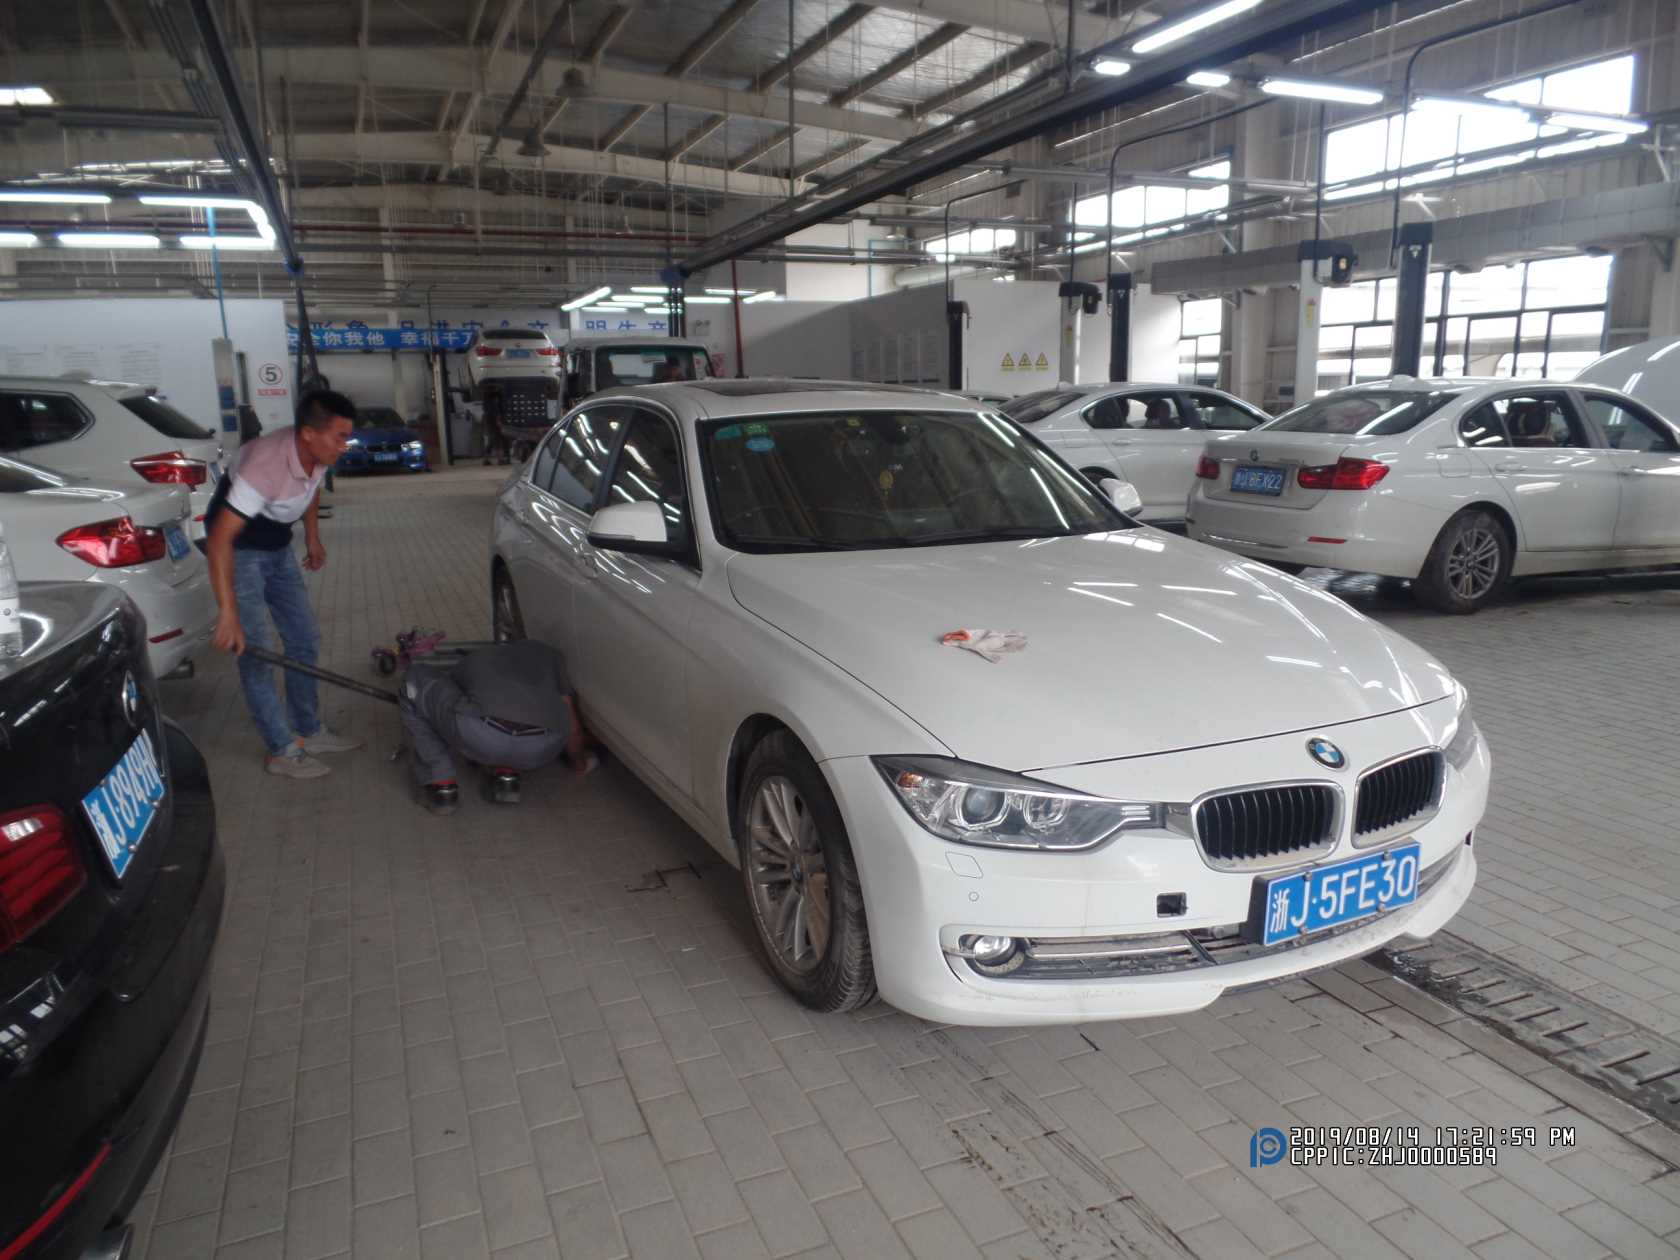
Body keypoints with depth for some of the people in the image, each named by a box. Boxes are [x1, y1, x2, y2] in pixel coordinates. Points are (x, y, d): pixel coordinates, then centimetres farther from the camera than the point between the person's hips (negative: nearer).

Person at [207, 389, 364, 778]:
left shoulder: (317, 454, -13)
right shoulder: (265, 465, -36)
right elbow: (220, 539, -39)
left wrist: (312, 537, 7)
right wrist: (228, 613, -41)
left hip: (278, 548, 8)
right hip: (238, 549, -8)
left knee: (305, 638, 11)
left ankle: (309, 731, 22)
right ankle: (282, 751, 0)